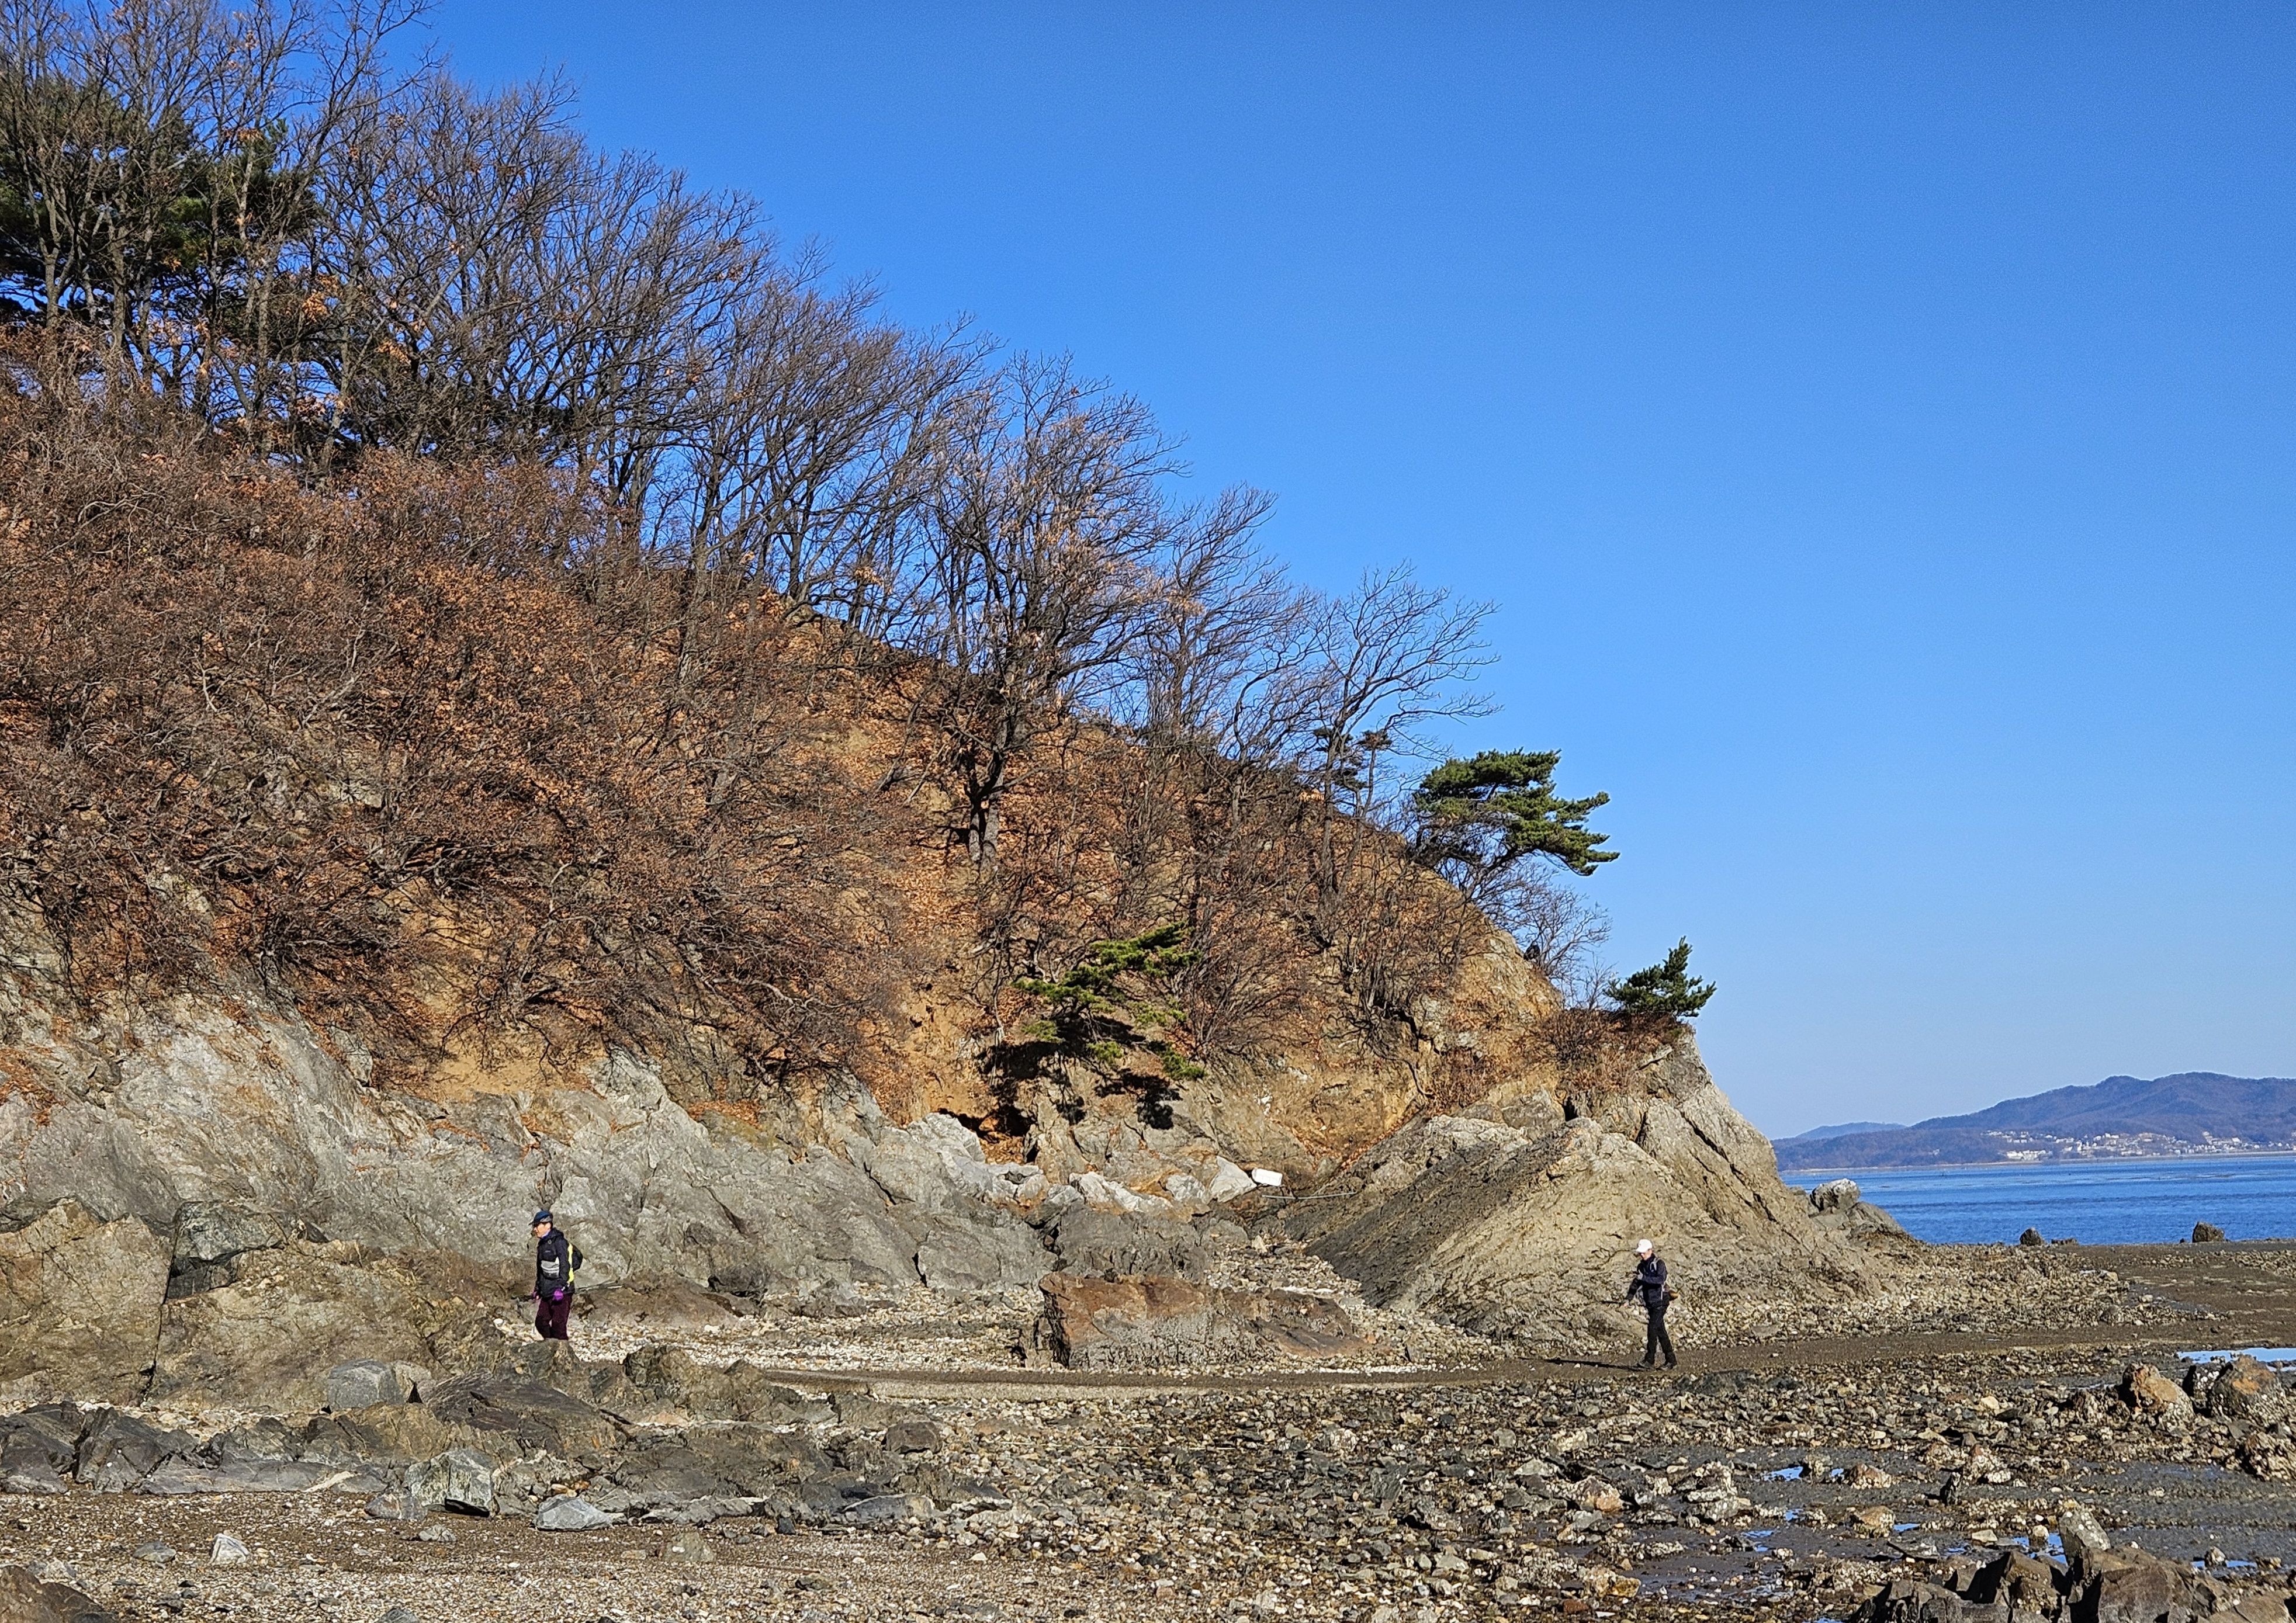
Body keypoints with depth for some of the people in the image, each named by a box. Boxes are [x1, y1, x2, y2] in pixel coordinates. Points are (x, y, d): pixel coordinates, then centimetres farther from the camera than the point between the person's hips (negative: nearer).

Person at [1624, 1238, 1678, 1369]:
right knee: (1660, 1331, 9)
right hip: (1650, 1303, 8)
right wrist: (1629, 1298, 6)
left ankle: (1649, 1360, -14)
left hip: (1660, 1301, -8)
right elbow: (1636, 1283, 17)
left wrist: (1644, 1278, -32)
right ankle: (1670, 1360, 14)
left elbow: (1661, 1279, -26)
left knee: (1653, 1329, -14)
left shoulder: (1659, 1263, -10)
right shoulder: (1641, 1266, 12)